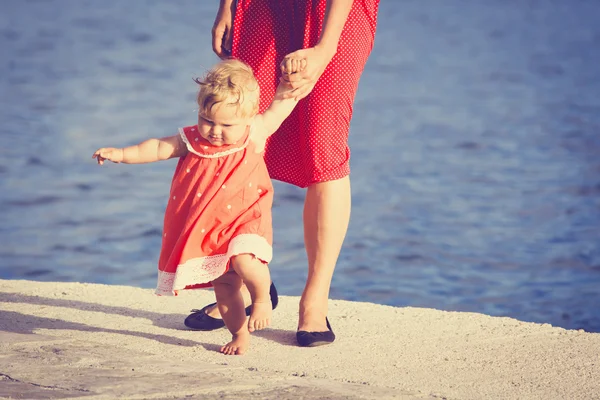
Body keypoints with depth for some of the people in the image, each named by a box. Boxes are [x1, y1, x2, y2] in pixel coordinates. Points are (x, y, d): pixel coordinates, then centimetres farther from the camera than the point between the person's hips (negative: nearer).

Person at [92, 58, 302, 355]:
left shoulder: (254, 133, -8)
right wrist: (121, 154, -3)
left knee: (243, 259, -30)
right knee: (224, 286, 8)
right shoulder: (193, 141, -4)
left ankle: (262, 298, -2)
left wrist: (290, 77, -15)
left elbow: (281, 105, -1)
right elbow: (159, 148, 2)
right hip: (207, 229, 3)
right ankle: (240, 334, 26)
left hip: (244, 220, -3)